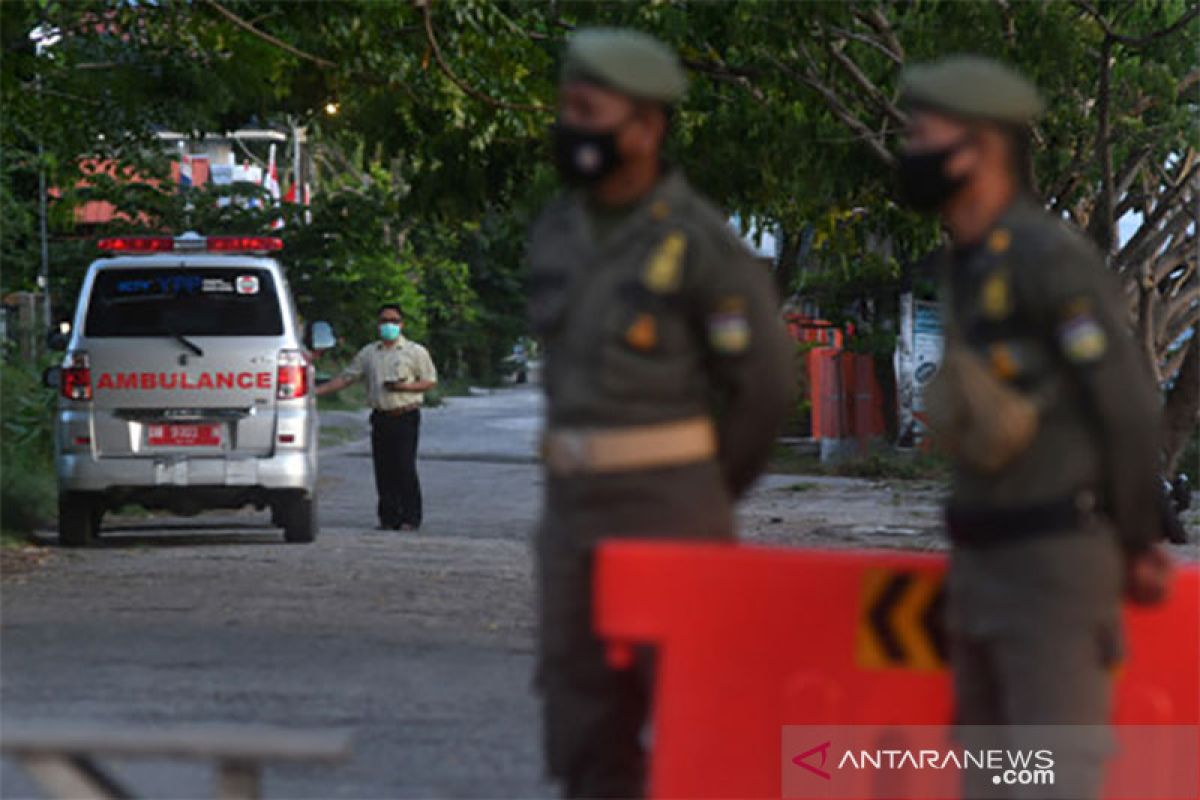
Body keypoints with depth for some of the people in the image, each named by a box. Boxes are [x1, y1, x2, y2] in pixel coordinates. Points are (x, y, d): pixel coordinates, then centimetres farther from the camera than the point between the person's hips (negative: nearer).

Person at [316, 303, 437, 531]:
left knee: (405, 468, -10)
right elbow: (346, 378, 16)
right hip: (380, 416, 4)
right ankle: (389, 518, 7)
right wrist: (318, 390, 7)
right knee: (384, 470, 1)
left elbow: (430, 381, 2)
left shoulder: (416, 352, 4)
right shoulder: (368, 353, 15)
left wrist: (403, 386, -13)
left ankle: (410, 518, -5)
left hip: (405, 416, -4)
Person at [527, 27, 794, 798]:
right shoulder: (556, 234, 11)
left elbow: (764, 380, -5)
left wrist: (709, 494, 3)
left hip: (670, 503, -7)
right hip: (574, 502, 7)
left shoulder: (700, 243, -10)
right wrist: (577, 461, 16)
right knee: (583, 709, 7)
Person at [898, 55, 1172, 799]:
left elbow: (1129, 406, -16)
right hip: (983, 565, 9)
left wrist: (1137, 546, -6)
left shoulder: (1052, 259, -16)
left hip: (1056, 563, -9)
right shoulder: (969, 264, 13)